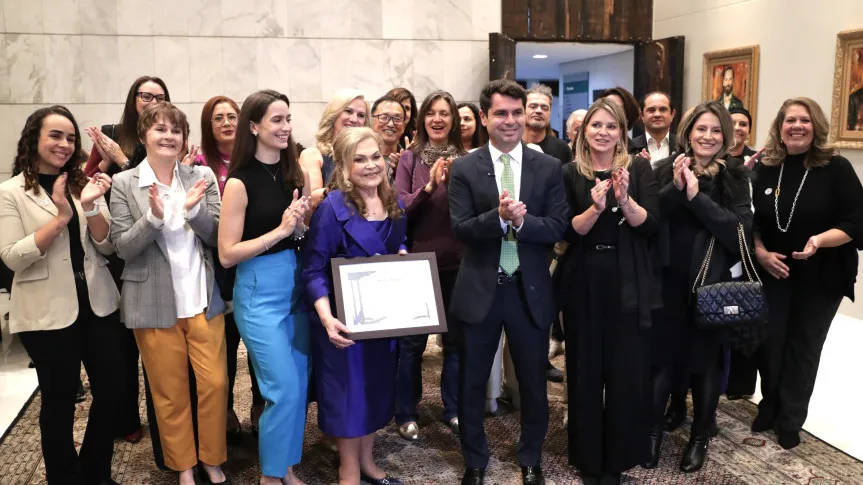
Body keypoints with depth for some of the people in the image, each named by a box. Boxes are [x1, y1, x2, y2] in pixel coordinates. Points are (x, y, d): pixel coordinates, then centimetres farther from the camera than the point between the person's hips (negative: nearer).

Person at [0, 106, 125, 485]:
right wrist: (61, 217, -22)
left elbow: (107, 248, 2)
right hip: (46, 313, -4)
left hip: (98, 304, 4)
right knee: (60, 399, 7)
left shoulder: (84, 184, 8)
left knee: (112, 389, 8)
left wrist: (90, 208, -16)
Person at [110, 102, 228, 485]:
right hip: (154, 305, -1)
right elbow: (123, 248, -6)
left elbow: (218, 237, 0)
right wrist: (153, 217, -22)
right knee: (170, 391, 10)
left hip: (203, 299, 2)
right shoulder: (124, 184, -2)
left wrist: (194, 210, -19)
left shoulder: (202, 177, 2)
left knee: (215, 383, 5)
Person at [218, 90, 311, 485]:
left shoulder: (292, 172, 5)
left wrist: (300, 225, -7)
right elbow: (227, 254, -13)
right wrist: (280, 230, -19)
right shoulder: (239, 183, -12)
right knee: (284, 389, -3)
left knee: (300, 384, 12)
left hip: (296, 286, 6)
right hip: (259, 293, -6)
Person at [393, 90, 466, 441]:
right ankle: (406, 413, 20)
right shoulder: (410, 158, -1)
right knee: (411, 340, 7)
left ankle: (454, 410, 26)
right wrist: (430, 185, -22)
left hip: (457, 261, 2)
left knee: (456, 338, 11)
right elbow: (400, 209, -8)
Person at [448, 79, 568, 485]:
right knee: (472, 383, 13)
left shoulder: (549, 167, 0)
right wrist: (498, 216, -27)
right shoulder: (464, 168, -3)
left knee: (534, 382, 14)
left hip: (530, 290, 1)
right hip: (479, 290, 0)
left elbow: (557, 227, -6)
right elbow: (460, 229, -11)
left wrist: (521, 220, -23)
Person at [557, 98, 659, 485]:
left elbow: (651, 224, -6)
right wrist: (595, 207, -23)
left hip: (628, 282, 0)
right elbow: (569, 231, -6)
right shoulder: (570, 174, 2)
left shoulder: (639, 169, 2)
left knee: (627, 371, 4)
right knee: (586, 371, 6)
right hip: (584, 283, 0)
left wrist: (624, 200, -23)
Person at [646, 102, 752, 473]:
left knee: (706, 361, 10)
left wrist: (697, 196, -20)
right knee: (662, 358, 5)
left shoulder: (735, 175, -2)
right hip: (667, 282, 1)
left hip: (712, 283, -1)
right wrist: (674, 189, -18)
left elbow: (740, 232, -14)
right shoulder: (666, 170, 2)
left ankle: (700, 437, 29)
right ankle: (653, 431, 24)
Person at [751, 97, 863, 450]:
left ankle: (790, 421, 24)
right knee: (769, 343, 9)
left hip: (820, 277, -2)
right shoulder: (765, 169, 0)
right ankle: (769, 409, 31)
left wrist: (820, 240, -29)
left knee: (803, 347, 9)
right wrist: (760, 252, -8)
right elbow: (752, 220, 7)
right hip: (772, 273, 3)